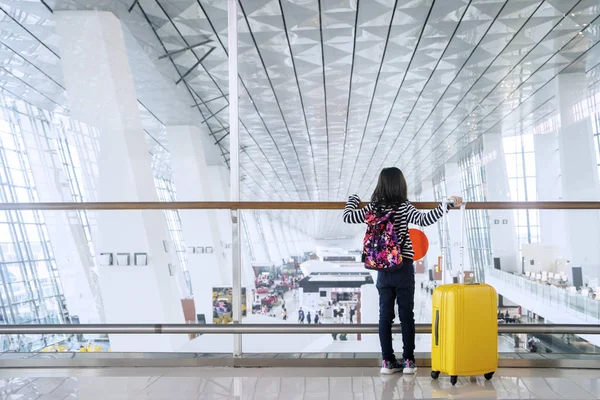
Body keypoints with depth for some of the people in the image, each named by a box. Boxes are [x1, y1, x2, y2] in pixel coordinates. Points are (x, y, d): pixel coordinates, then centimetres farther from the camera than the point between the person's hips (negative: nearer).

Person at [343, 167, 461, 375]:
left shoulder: (373, 208, 1)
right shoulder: (404, 207, -9)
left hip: (383, 269, 3)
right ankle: (408, 361, 10)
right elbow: (424, 220, -24)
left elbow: (347, 216, 6)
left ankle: (388, 361, 11)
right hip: (403, 268, -3)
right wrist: (447, 205, -22)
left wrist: (354, 198, 24)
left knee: (385, 315, 8)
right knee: (406, 315, 6)